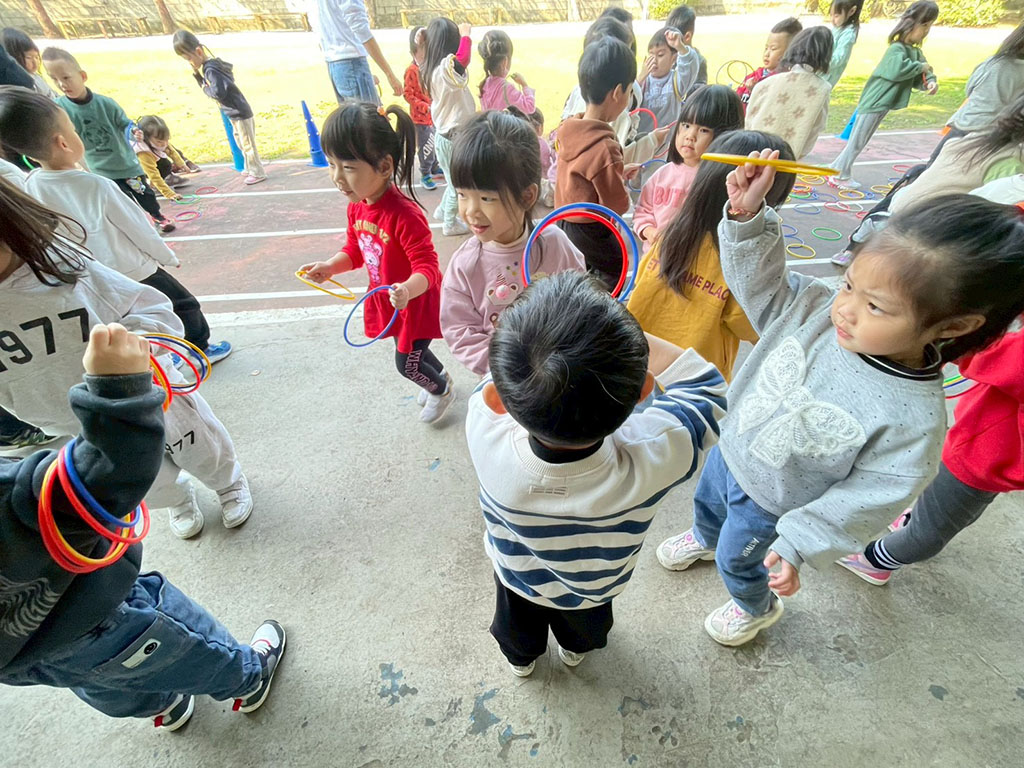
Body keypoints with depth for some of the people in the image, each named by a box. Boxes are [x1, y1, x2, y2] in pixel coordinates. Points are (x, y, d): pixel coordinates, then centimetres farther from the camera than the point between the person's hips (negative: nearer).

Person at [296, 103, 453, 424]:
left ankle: (443, 391, 39)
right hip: (386, 298, 8)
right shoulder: (356, 207, -6)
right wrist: (329, 267, -10)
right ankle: (440, 377, 56)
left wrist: (407, 290, -50)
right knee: (408, 349, 26)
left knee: (407, 364, 7)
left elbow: (427, 265, -32)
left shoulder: (404, 215, -32)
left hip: (417, 300, -8)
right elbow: (355, 250, 7)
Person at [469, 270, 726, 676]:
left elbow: (498, 386, -21)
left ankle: (521, 657, 70)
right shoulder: (651, 460, -46)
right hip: (595, 586, 1)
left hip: (516, 575, 0)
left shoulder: (486, 437, -46)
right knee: (586, 622, 40)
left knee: (519, 625, 38)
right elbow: (702, 384, -25)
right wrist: (619, 332, -25)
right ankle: (575, 648, 72)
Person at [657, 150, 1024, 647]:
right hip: (729, 452, 4)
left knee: (737, 560, 24)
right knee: (706, 503, 33)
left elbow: (867, 497, -24)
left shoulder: (912, 421, -32)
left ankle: (758, 607, 61)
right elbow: (759, 283, -13)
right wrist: (747, 216, -27)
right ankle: (704, 539, 71)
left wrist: (798, 543, -22)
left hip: (770, 506, -4)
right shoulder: (818, 309, -23)